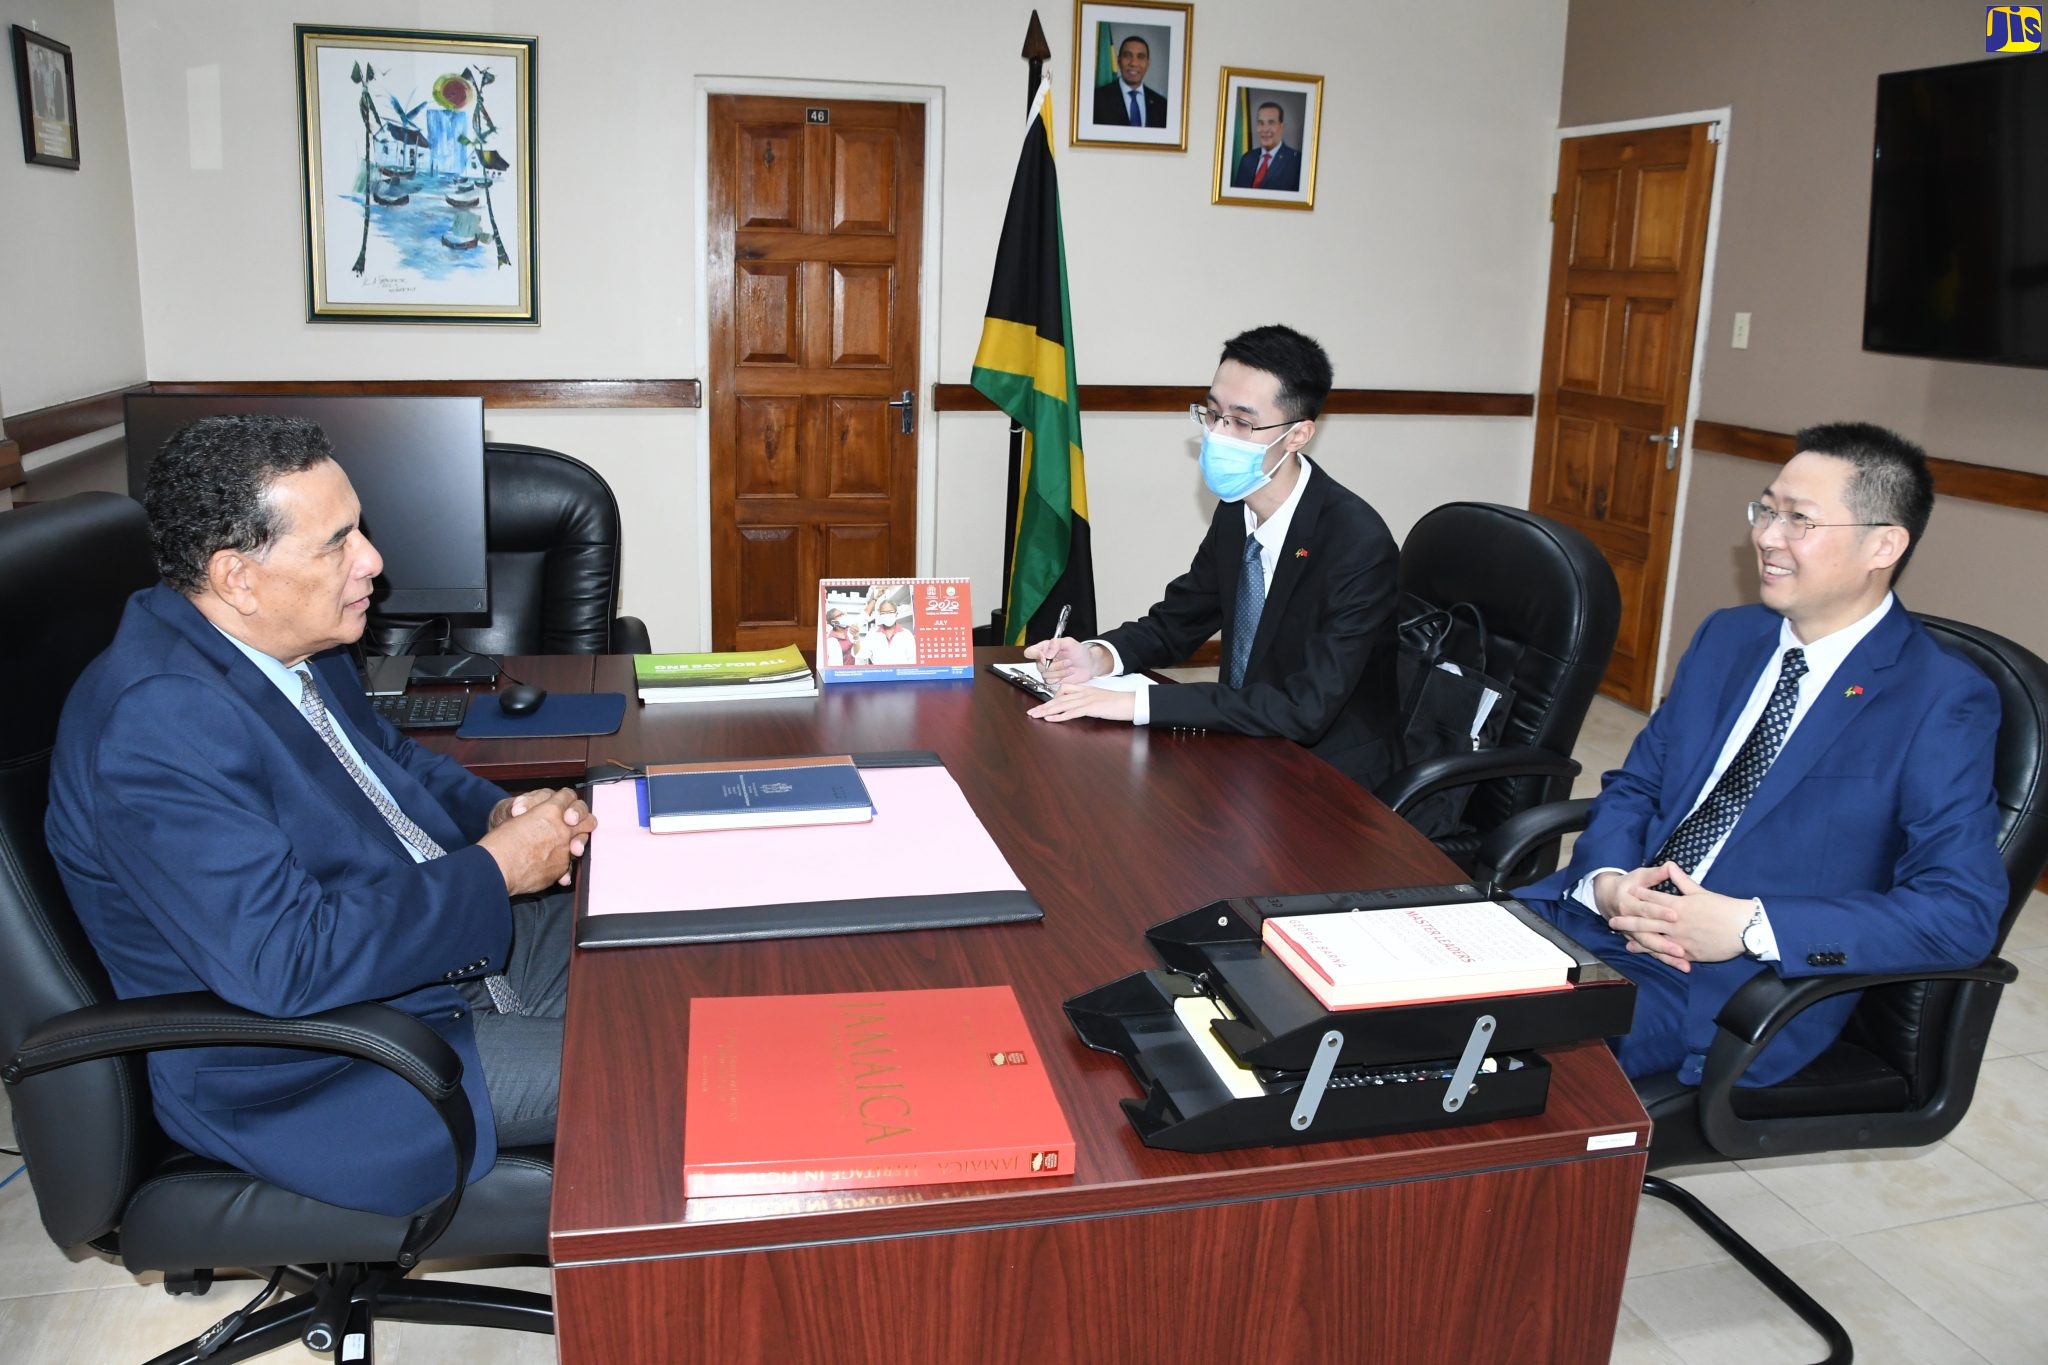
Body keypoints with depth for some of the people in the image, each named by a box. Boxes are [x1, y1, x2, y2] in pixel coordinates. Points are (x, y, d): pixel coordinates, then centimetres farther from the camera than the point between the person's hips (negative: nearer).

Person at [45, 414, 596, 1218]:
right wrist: (494, 871, -24)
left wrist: (498, 811, -3)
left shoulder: (288, 639, 1)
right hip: (310, 1072, -9)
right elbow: (287, 966, -34)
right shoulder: (158, 728, -28)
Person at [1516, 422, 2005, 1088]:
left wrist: (1750, 927, -22)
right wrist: (1609, 879, -9)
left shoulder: (1942, 702, -7)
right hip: (1602, 918, 6)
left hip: (1736, 984, -6)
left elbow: (1962, 910, -14)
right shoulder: (1727, 636, 13)